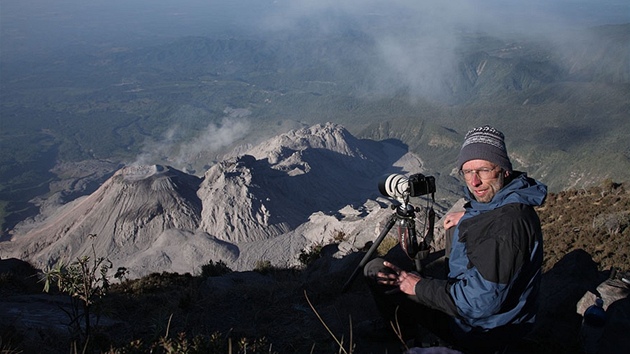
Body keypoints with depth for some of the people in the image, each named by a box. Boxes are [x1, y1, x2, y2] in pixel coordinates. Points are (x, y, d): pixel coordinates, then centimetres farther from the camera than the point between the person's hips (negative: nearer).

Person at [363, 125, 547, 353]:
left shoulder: (507, 225, -35)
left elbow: (481, 303, -34)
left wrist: (420, 287, -25)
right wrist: (469, 217, 10)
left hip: (482, 332, -10)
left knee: (375, 270, -5)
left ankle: (404, 335, 21)